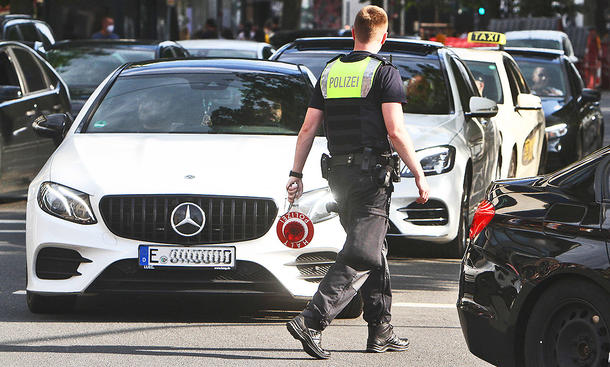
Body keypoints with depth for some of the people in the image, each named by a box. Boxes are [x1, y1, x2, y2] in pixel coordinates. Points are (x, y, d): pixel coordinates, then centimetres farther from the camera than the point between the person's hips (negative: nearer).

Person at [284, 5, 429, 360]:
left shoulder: (330, 72, 11)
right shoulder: (384, 73, -7)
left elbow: (308, 128, 10)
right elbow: (396, 132, -14)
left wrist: (296, 174, 13)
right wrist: (420, 176, -8)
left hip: (338, 171, 7)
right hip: (371, 171, -7)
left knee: (375, 251, 17)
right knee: (361, 256, -8)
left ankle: (381, 331, 18)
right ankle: (312, 322, -21)